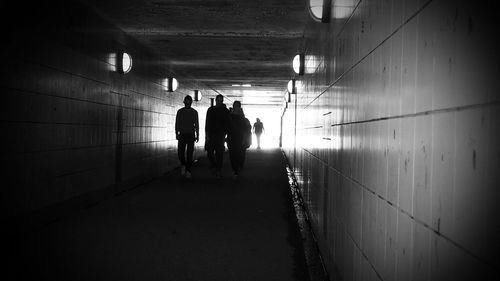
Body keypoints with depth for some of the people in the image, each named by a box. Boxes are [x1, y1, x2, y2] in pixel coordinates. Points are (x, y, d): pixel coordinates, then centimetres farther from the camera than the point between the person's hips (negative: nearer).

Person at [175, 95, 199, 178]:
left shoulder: (194, 112, 4)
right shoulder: (180, 112, 4)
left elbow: (196, 125, 8)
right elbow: (177, 124, 5)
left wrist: (197, 135, 4)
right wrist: (176, 134, -4)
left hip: (191, 135, 0)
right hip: (182, 135, 0)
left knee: (189, 154, -4)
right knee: (180, 152, -8)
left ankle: (188, 171, 1)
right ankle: (183, 165, 20)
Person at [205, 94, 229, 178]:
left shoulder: (225, 111, 5)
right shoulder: (210, 110, 8)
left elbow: (227, 124, 4)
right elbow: (207, 122, 3)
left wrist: (224, 134, -5)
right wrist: (207, 134, -5)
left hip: (220, 135, -2)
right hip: (211, 134, 2)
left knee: (219, 153, -4)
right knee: (209, 152, 2)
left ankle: (218, 171, 0)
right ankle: (213, 165, 26)